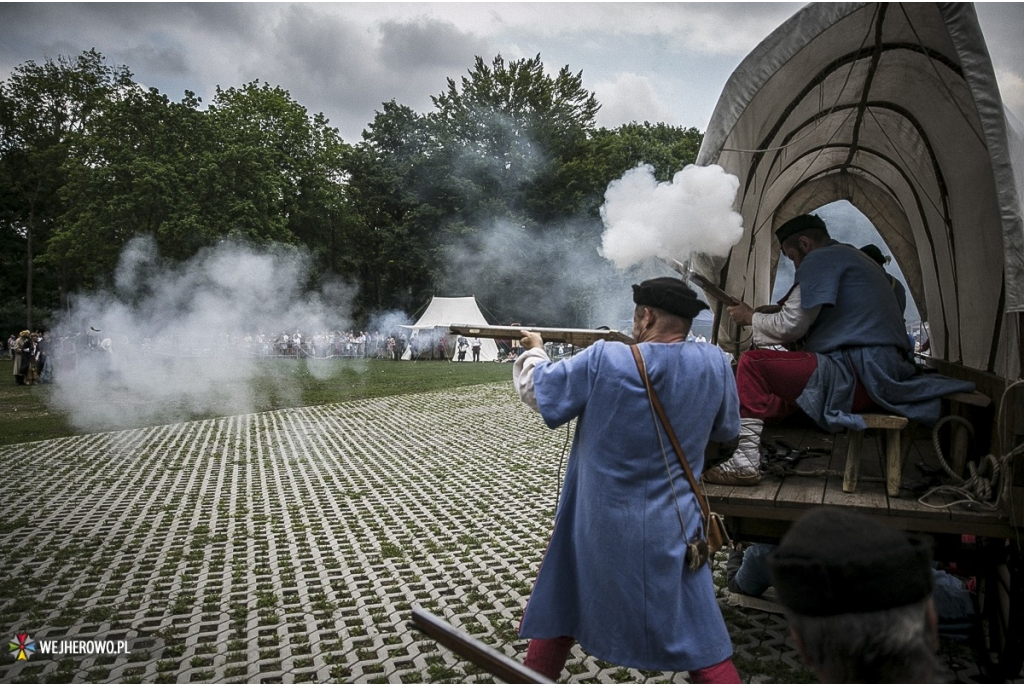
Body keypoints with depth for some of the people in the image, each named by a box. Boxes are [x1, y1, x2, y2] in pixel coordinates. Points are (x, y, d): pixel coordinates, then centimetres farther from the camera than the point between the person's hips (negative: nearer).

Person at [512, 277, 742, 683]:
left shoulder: (604, 360, -15)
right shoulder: (713, 365, -8)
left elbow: (536, 390, -1)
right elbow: (726, 430, 9)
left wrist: (534, 351, 18)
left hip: (596, 524, 0)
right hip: (669, 530, 1)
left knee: (560, 609, 23)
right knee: (704, 648, 9)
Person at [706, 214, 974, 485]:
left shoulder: (821, 259, -4)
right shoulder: (856, 259, 26)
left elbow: (791, 327, -8)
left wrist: (751, 317, 9)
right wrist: (773, 311, 25)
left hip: (858, 376, -11)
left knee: (752, 364, -15)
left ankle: (745, 462, -18)